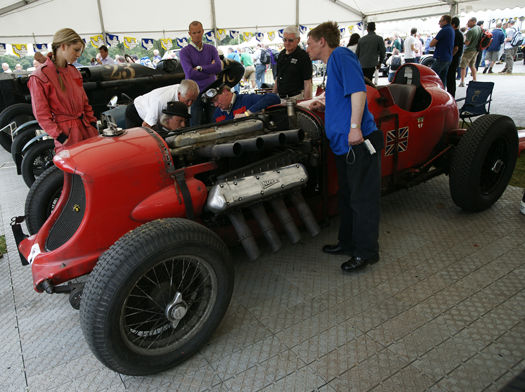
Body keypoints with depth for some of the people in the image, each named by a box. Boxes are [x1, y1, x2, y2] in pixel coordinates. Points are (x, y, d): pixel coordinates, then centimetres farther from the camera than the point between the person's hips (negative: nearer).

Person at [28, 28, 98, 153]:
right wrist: (60, 136, -14)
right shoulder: (39, 77, -10)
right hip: (66, 132, -6)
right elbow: (41, 114, -9)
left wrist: (93, 122, 9)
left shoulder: (73, 71, 12)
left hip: (86, 127, 6)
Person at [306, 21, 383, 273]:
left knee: (363, 199, -1)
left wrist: (355, 127, -26)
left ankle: (366, 252, 11)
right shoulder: (332, 64, 22)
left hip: (360, 142, -10)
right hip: (345, 144, 10)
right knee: (346, 197, 17)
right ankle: (347, 243, 31)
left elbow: (359, 90, -19)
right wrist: (324, 107, 18)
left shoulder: (340, 55, -6)